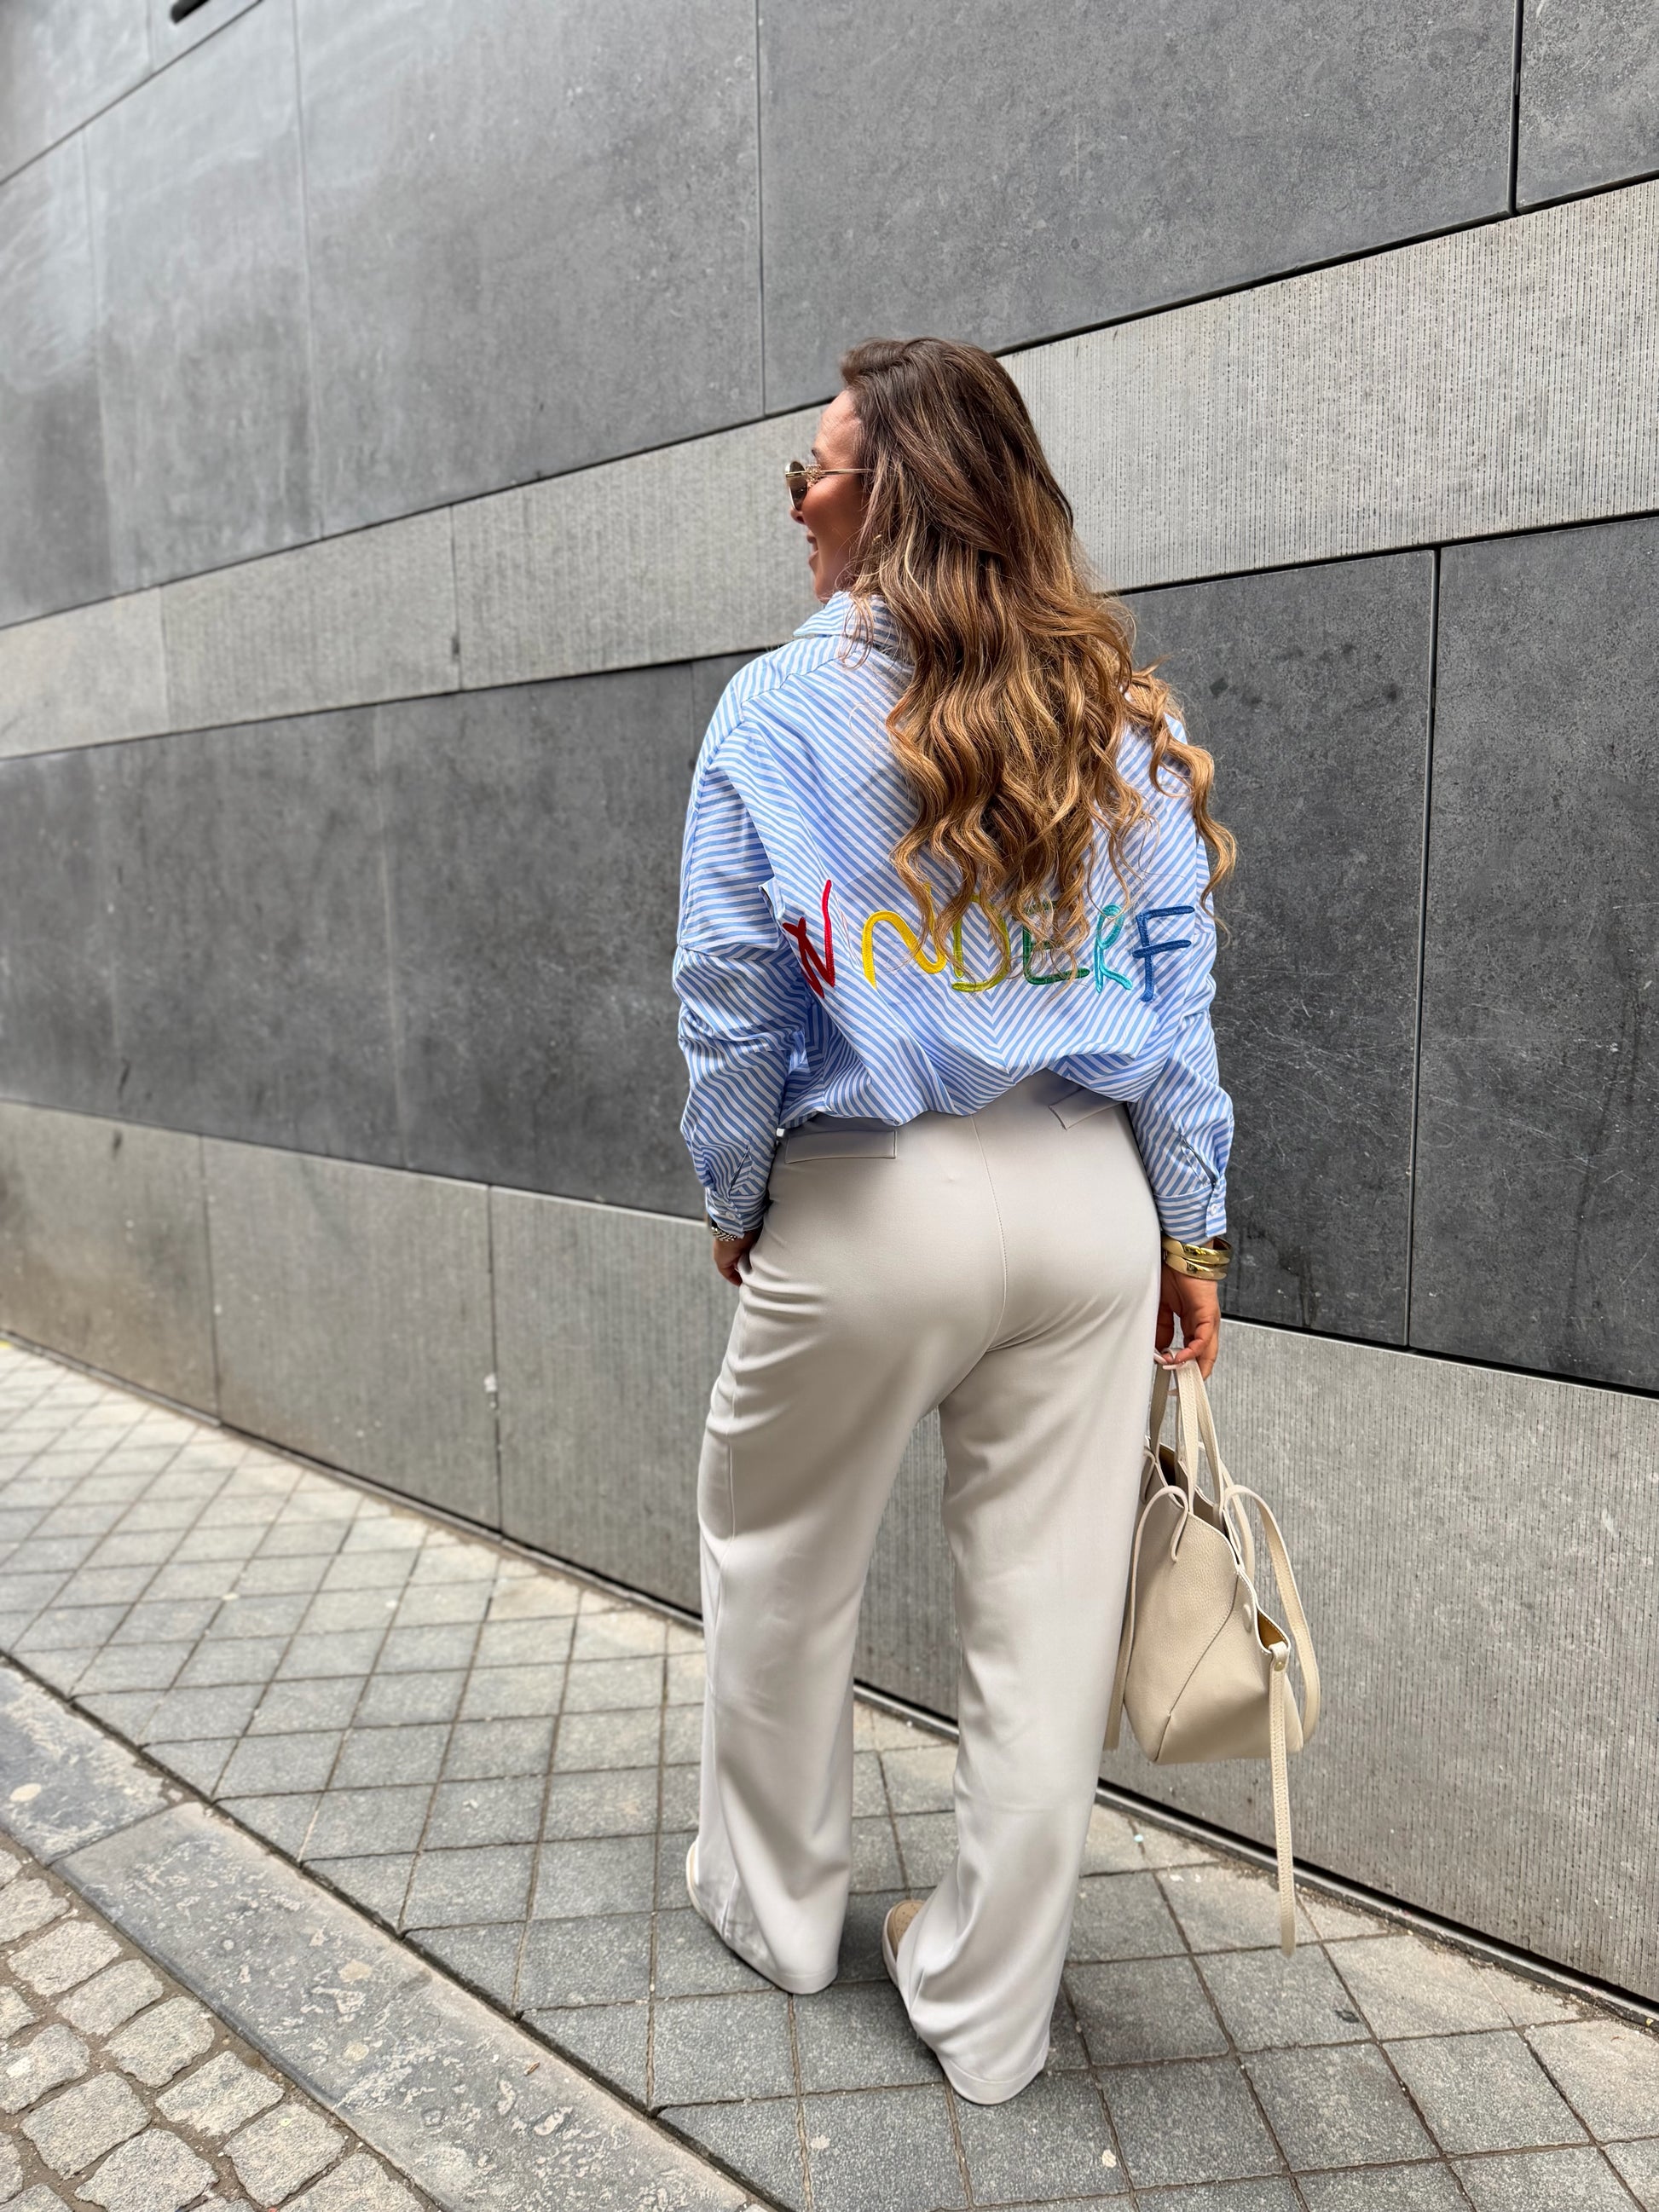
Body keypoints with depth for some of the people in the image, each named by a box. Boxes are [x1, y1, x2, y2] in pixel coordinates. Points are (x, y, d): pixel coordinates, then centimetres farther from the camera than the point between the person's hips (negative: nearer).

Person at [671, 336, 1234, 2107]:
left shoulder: (782, 707, -5)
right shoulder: (1116, 712, 5)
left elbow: (730, 999, -4)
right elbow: (1179, 982, 4)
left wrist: (734, 1201, 9)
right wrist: (1192, 1226, 10)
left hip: (870, 1207, -3)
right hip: (1090, 1198, 4)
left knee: (779, 1560, 21)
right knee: (1048, 1602, 14)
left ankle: (774, 1903, 43)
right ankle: (988, 2008, 33)